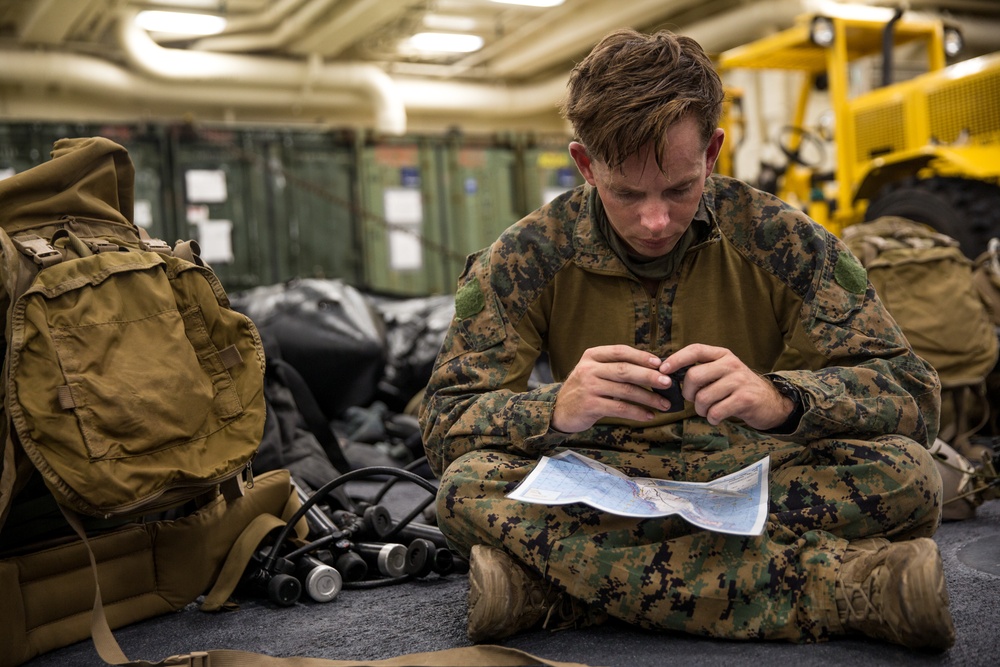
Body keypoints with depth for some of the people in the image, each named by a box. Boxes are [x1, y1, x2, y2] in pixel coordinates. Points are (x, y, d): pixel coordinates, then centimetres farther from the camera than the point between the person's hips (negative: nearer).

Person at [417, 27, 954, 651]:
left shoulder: (783, 242, -4)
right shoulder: (526, 259, -4)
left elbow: (914, 394, -6)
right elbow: (445, 424, -8)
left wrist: (779, 398, -27)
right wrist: (557, 409, -29)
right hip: (597, 496, 1)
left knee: (904, 475, -27)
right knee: (470, 489, -31)